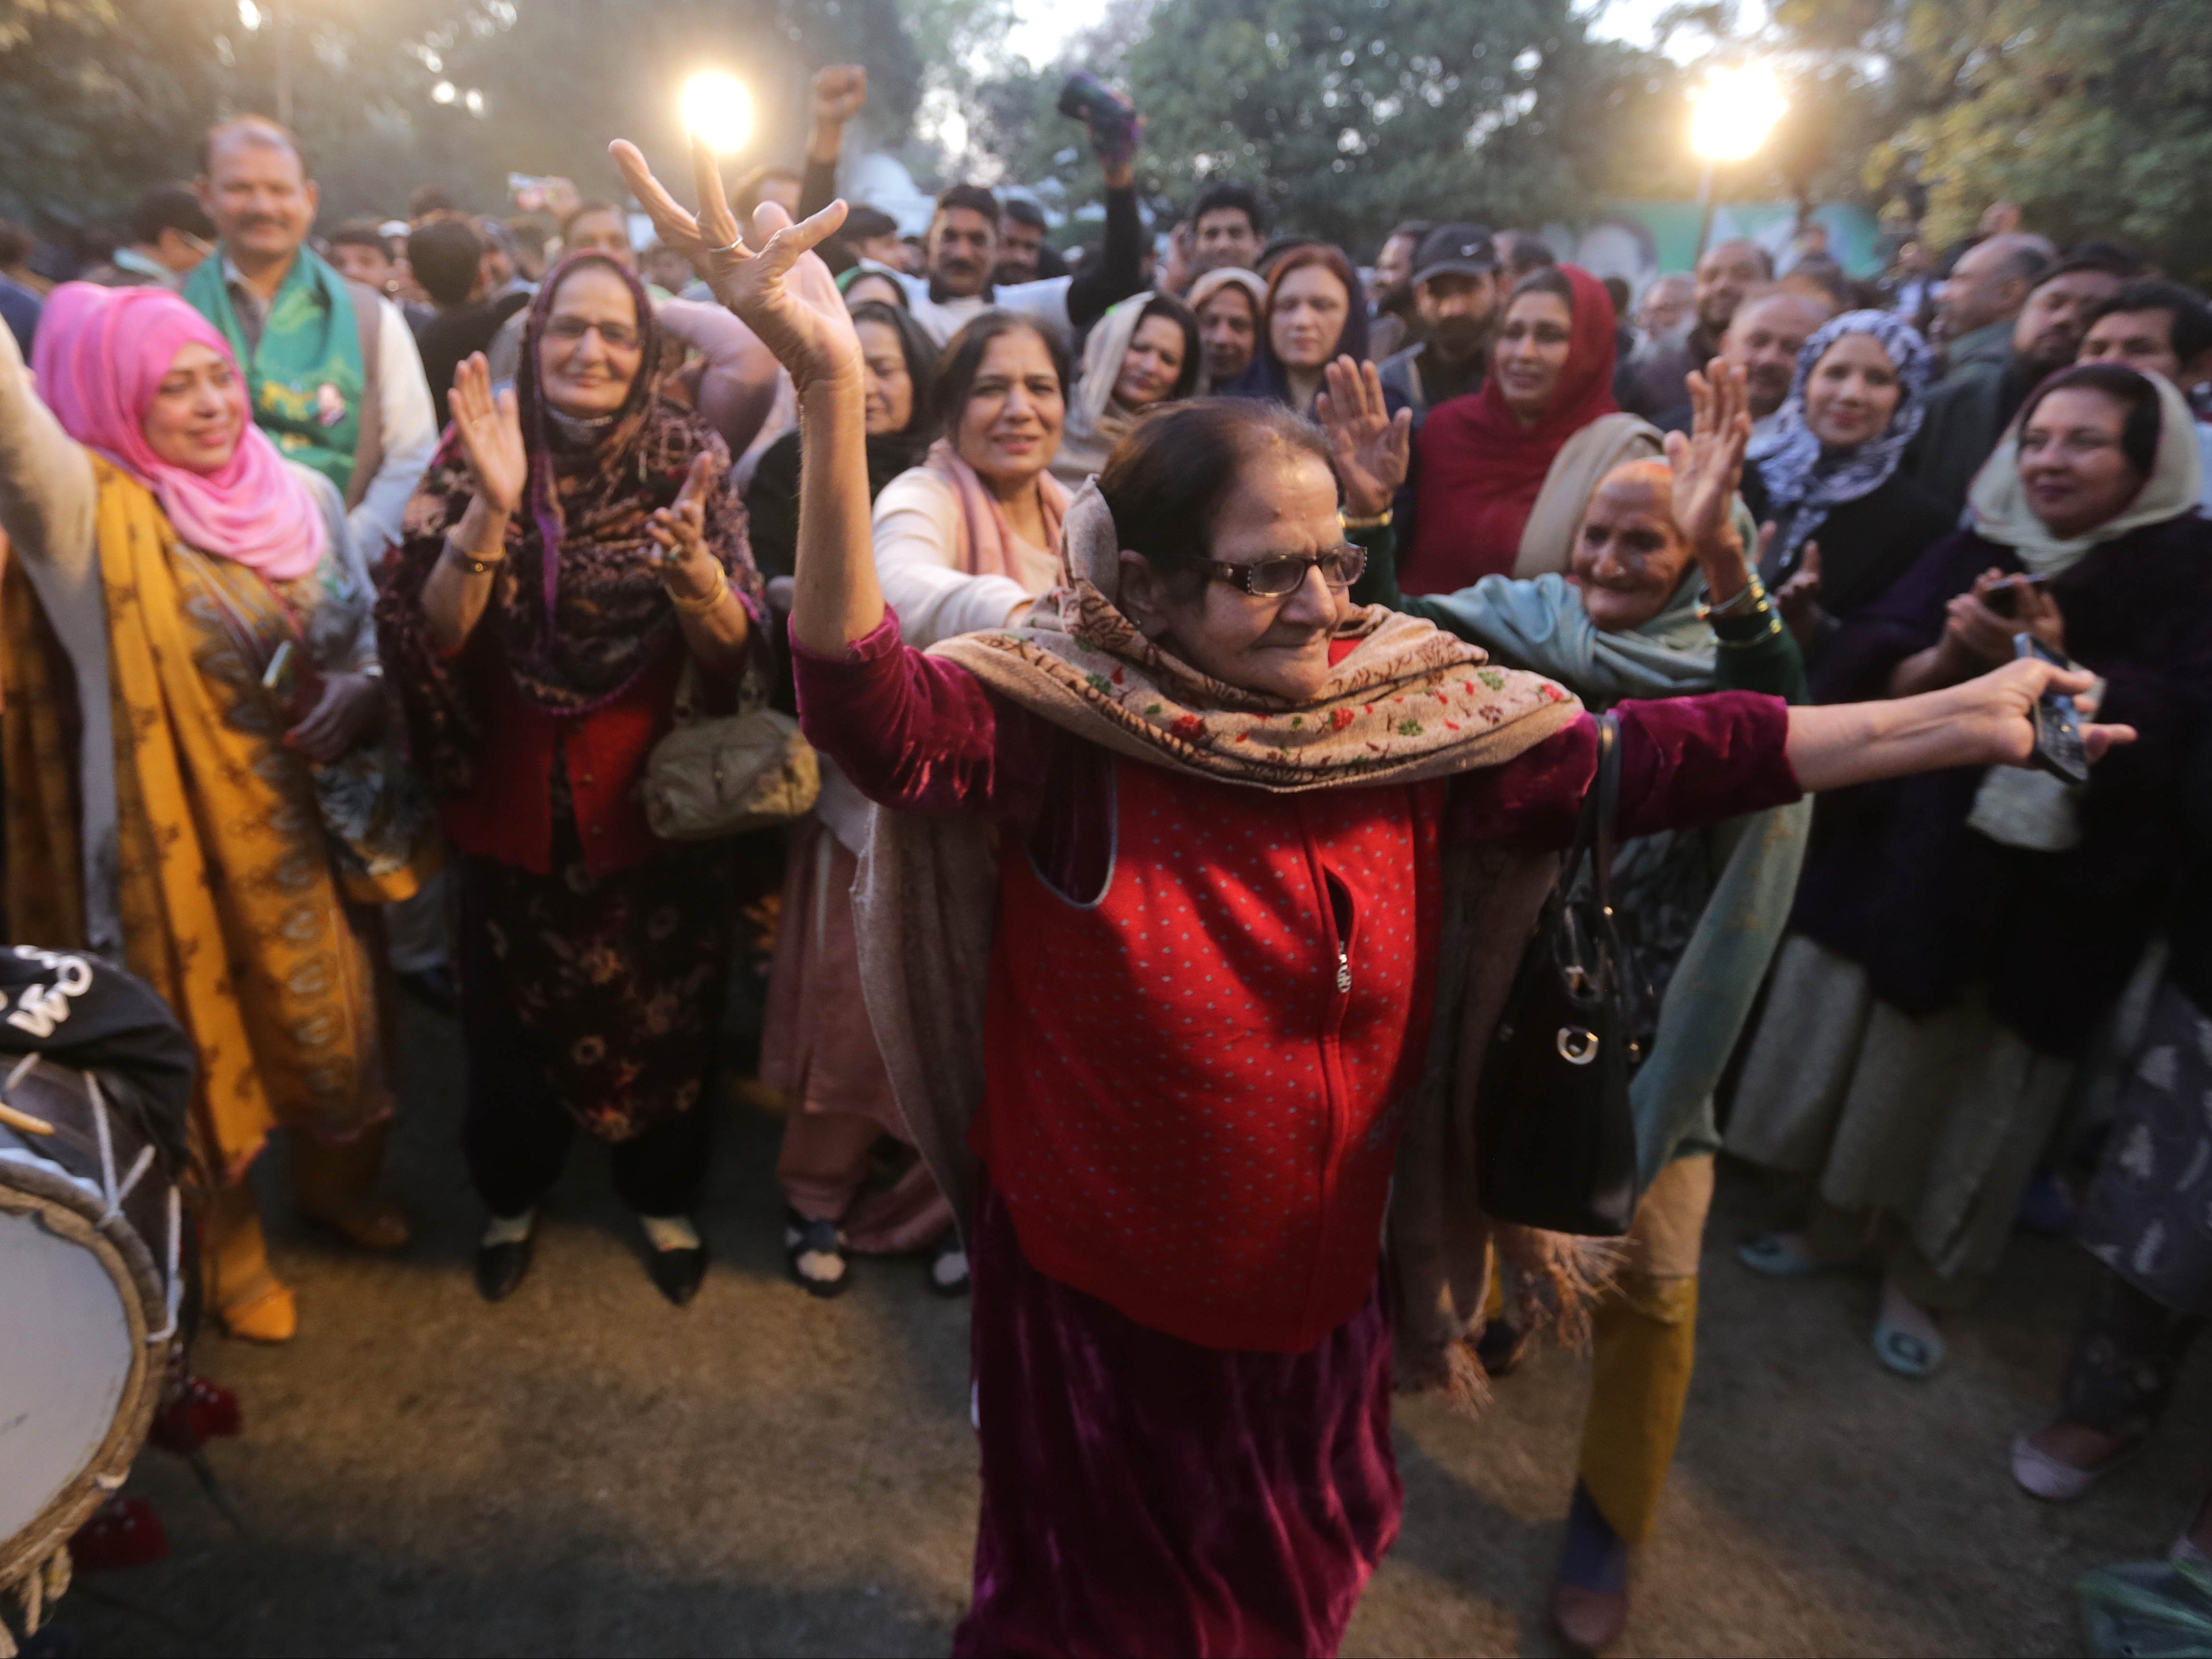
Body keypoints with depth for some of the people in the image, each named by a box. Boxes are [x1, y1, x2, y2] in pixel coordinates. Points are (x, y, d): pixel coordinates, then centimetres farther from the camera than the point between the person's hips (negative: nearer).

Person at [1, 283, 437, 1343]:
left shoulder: (302, 493, 1)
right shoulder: (91, 513, -12)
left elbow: (374, 627, 8)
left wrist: (362, 690, -12)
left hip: (319, 820, 4)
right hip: (187, 840, -4)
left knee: (340, 1015, 19)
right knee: (215, 1039, 13)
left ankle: (336, 1184, 49)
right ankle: (229, 1250, 39)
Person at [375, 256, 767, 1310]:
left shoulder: (688, 458, -8)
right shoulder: (475, 452, -5)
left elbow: (732, 649, -15)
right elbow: (432, 636, -15)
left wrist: (692, 562, -36)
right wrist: (490, 508, -28)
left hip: (652, 795, -1)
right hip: (510, 799, 1)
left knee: (662, 1007, 14)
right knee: (510, 1011, 18)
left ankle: (661, 1196, 41)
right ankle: (512, 1194, 45)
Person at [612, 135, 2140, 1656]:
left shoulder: (1409, 706, -11)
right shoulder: (1058, 728, -24)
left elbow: (1638, 757, -8)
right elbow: (870, 704, -40)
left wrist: (1951, 724, -6)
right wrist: (832, 394, -53)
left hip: (1318, 1282, 5)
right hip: (1101, 1293, -4)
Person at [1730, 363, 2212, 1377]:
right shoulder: (1972, 552, 4)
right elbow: (1864, 674, -5)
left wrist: (2053, 664, -29)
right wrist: (1949, 656, -24)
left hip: (2052, 886, -2)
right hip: (1901, 852, 3)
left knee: (1968, 1072, 8)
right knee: (1862, 1041, 11)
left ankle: (1920, 1271, 29)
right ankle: (1840, 1221, 34)